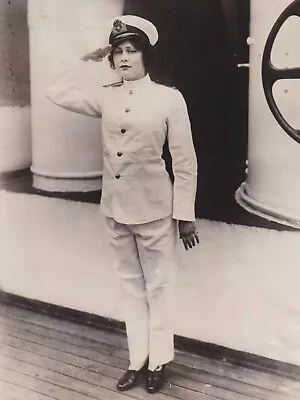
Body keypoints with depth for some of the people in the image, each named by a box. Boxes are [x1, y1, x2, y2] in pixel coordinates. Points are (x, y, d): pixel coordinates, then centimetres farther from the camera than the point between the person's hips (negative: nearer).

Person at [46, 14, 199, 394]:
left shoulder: (169, 98, -8)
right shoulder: (105, 96, 4)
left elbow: (185, 161, -8)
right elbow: (57, 92, 8)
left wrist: (185, 215, -8)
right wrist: (87, 60, 5)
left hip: (154, 209, -4)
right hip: (115, 209, 5)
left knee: (157, 287, 9)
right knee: (131, 285, 15)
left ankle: (158, 361, 26)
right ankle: (137, 359, 29)